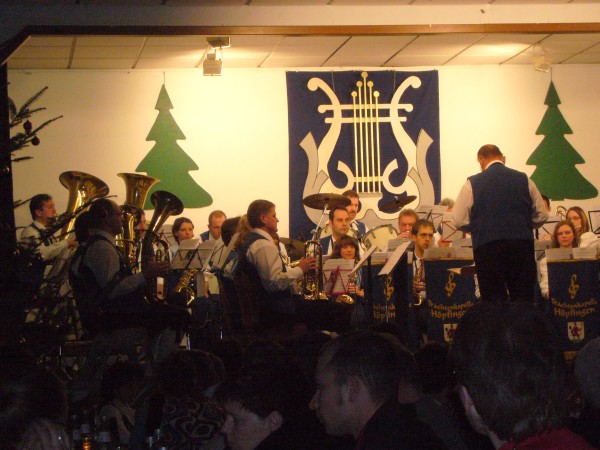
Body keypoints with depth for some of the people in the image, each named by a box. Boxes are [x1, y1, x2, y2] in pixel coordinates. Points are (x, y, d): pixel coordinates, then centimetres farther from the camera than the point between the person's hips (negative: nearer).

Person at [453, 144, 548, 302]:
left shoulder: (473, 183, 0)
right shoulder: (524, 179, 7)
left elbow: (459, 220, 0)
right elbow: (541, 216, 11)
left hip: (487, 245, -2)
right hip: (522, 245, 2)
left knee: (493, 297, 2)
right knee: (523, 299, 7)